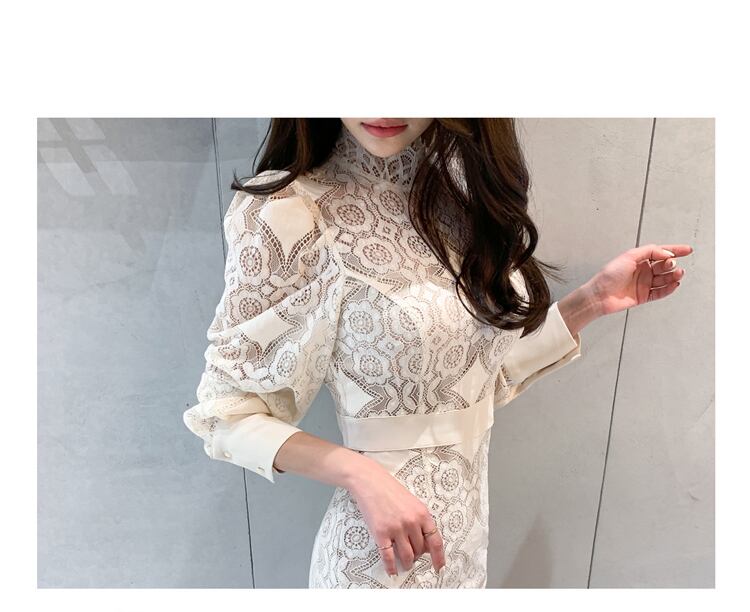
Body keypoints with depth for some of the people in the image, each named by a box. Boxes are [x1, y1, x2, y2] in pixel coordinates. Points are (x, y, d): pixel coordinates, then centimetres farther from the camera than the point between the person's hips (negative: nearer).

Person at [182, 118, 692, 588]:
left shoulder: (464, 185, -3)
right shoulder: (290, 213, -21)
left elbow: (485, 372, 3)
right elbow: (225, 413, -13)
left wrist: (592, 301, -3)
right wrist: (359, 474, -24)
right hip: (386, 545, -5)